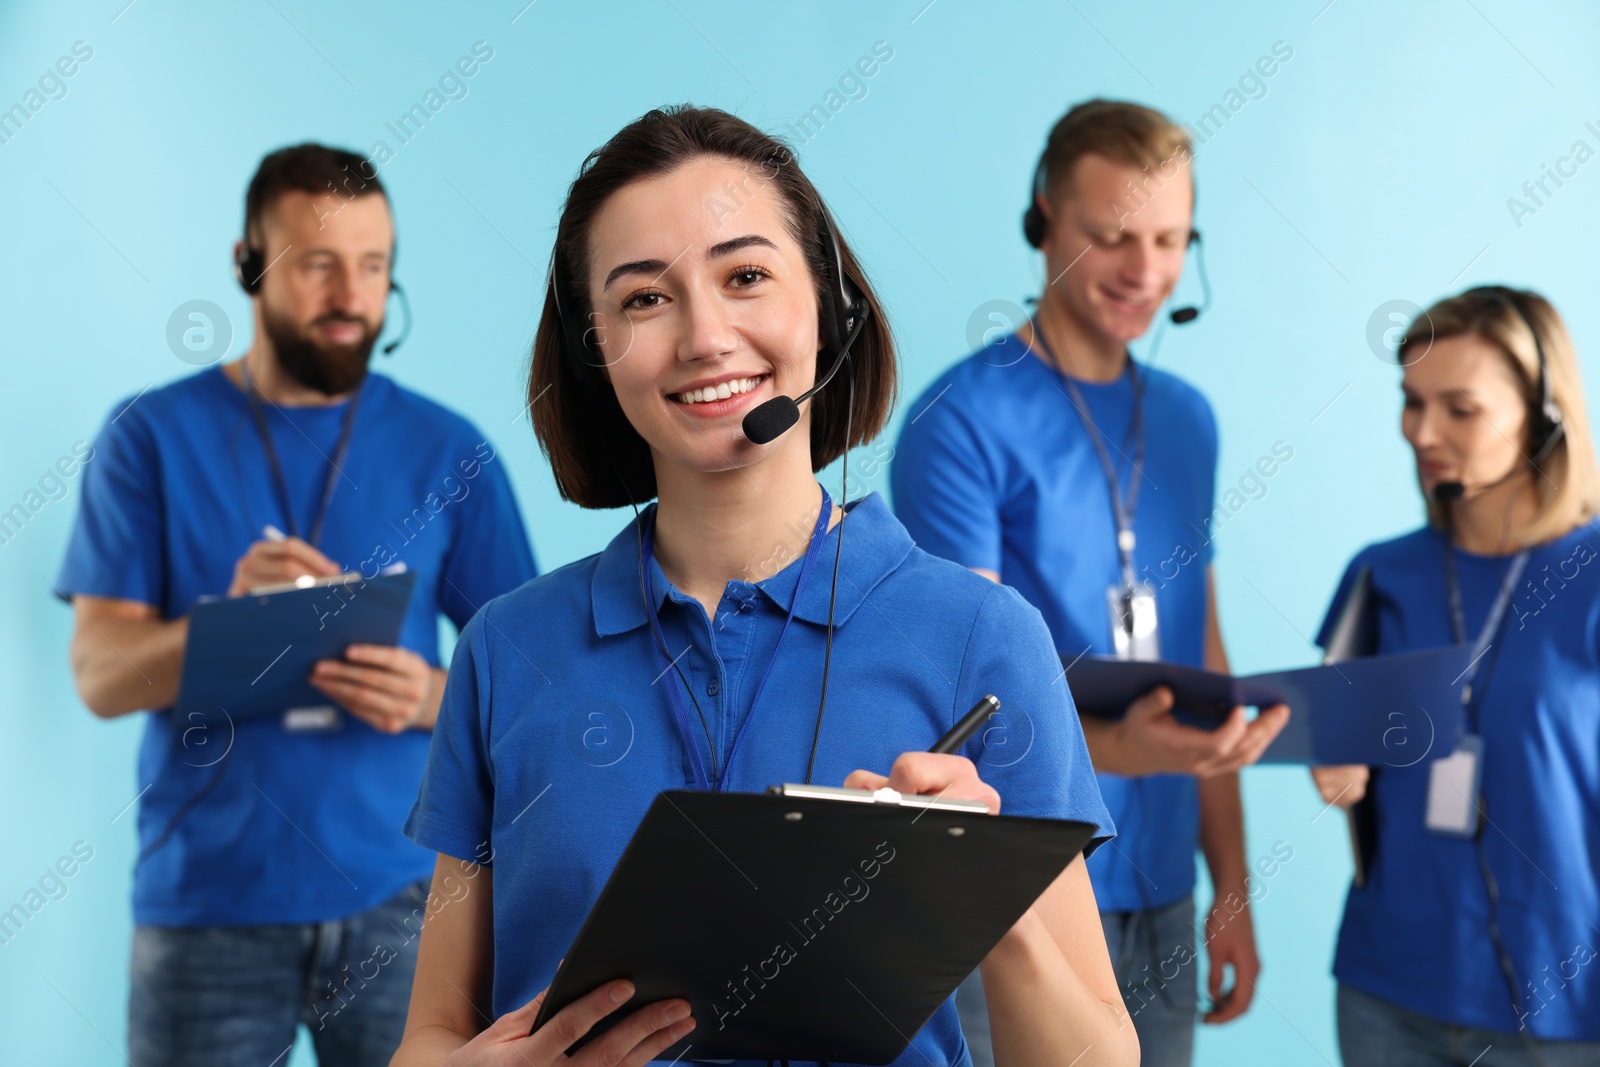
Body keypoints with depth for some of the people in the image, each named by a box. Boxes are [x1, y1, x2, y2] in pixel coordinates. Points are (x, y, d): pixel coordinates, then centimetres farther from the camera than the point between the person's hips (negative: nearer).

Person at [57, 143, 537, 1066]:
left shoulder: (448, 451, 4)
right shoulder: (153, 436, 2)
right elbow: (100, 676, -3)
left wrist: (431, 695, -17)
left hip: (396, 897, 1)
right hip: (206, 900, 0)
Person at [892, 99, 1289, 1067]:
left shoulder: (1187, 420, 9)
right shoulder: (963, 423, -12)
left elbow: (1202, 658, 13)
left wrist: (1233, 885, 11)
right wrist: (1116, 749, -33)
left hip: (1162, 902, 6)